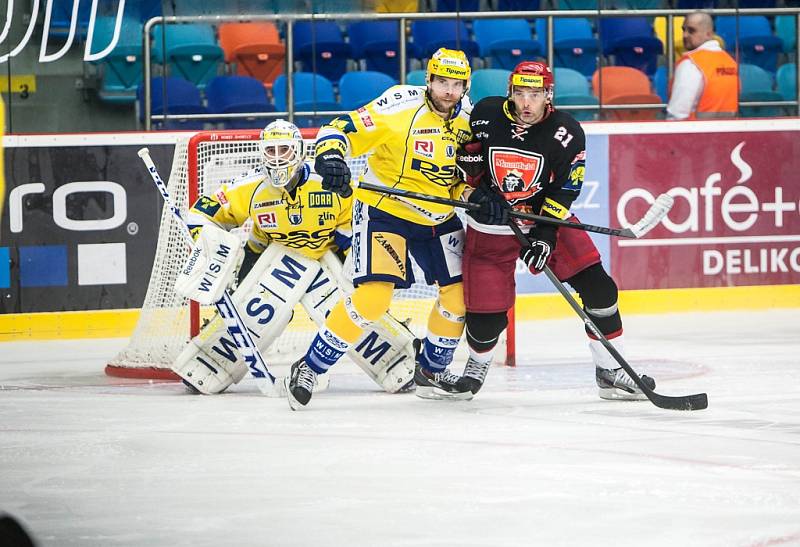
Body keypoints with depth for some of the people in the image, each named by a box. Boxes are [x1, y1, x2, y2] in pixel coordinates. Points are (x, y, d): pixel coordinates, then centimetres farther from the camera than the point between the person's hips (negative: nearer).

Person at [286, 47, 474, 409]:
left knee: (461, 293, 6)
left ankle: (431, 371, 28)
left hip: (438, 217, 7)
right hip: (384, 211, -7)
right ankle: (310, 368, -9)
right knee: (373, 295, -20)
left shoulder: (469, 118, -1)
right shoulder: (400, 107, -21)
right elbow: (341, 131, -24)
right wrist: (330, 157, -44)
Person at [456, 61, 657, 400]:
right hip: (491, 226, -1)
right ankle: (477, 364, 29)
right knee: (487, 316, -5)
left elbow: (565, 190, -14)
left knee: (597, 288, -10)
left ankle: (610, 372, 2)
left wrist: (545, 235, -23)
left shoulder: (566, 133, -15)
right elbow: (466, 158, 5)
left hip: (547, 219, 1)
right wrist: (478, 190, -11)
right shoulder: (485, 115, -12)